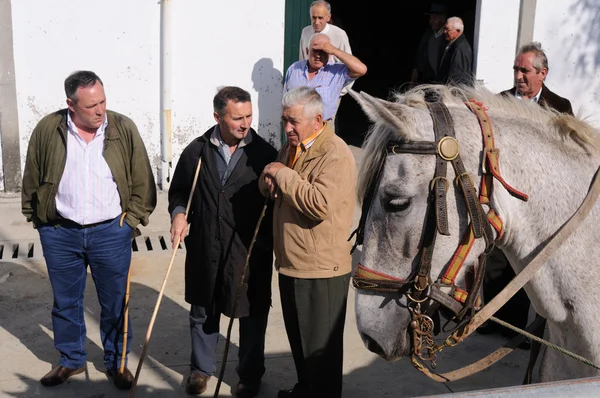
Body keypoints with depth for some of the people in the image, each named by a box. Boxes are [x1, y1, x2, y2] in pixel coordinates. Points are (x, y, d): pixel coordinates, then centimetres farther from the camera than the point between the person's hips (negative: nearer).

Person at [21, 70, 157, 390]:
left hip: (111, 233, -1)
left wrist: (133, 218, -3)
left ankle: (116, 362, 29)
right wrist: (36, 217, 5)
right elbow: (32, 180, 6)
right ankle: (71, 360, 35)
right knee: (65, 303, 15)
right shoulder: (47, 130, -4)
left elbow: (142, 180, 0)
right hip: (59, 234, 1)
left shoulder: (124, 129, -6)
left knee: (115, 303, 10)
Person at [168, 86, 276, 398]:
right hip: (204, 250, 2)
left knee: (252, 316, 12)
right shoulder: (196, 150, 0)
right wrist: (179, 213, -9)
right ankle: (201, 368, 41)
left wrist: (270, 242, -12)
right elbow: (179, 190, 11)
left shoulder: (264, 154, -7)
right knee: (202, 313, 19)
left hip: (250, 252, -2)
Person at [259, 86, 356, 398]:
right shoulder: (292, 146, 10)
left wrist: (284, 175, -22)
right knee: (298, 336, 24)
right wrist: (269, 180, -4)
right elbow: (272, 189, 20)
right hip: (291, 261, 9)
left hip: (321, 268, -9)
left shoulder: (335, 154, -20)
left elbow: (321, 204, -32)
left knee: (321, 343, 7)